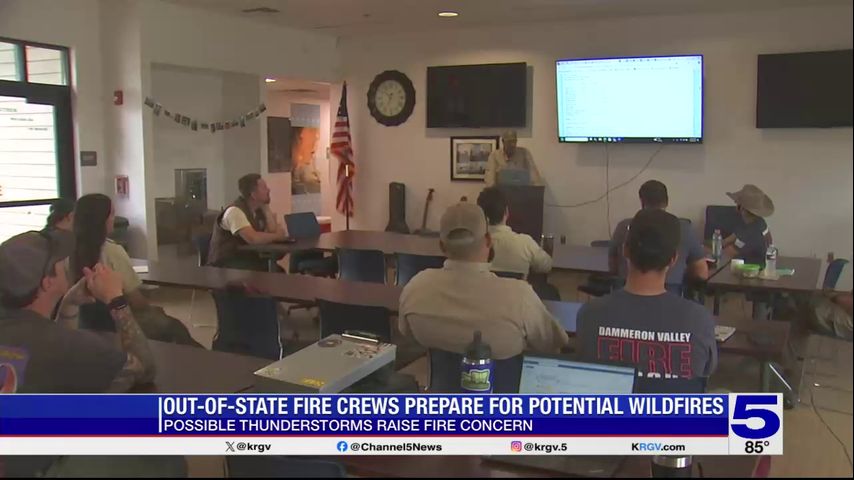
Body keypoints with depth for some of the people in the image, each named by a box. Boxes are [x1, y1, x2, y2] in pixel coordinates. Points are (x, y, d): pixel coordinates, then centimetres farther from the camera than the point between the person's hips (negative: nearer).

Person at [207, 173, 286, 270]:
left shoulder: (259, 209, 8)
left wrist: (266, 207, -5)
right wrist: (276, 236, -15)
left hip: (247, 260, 8)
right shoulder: (235, 210, -20)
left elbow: (272, 230, -2)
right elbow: (253, 239, -31)